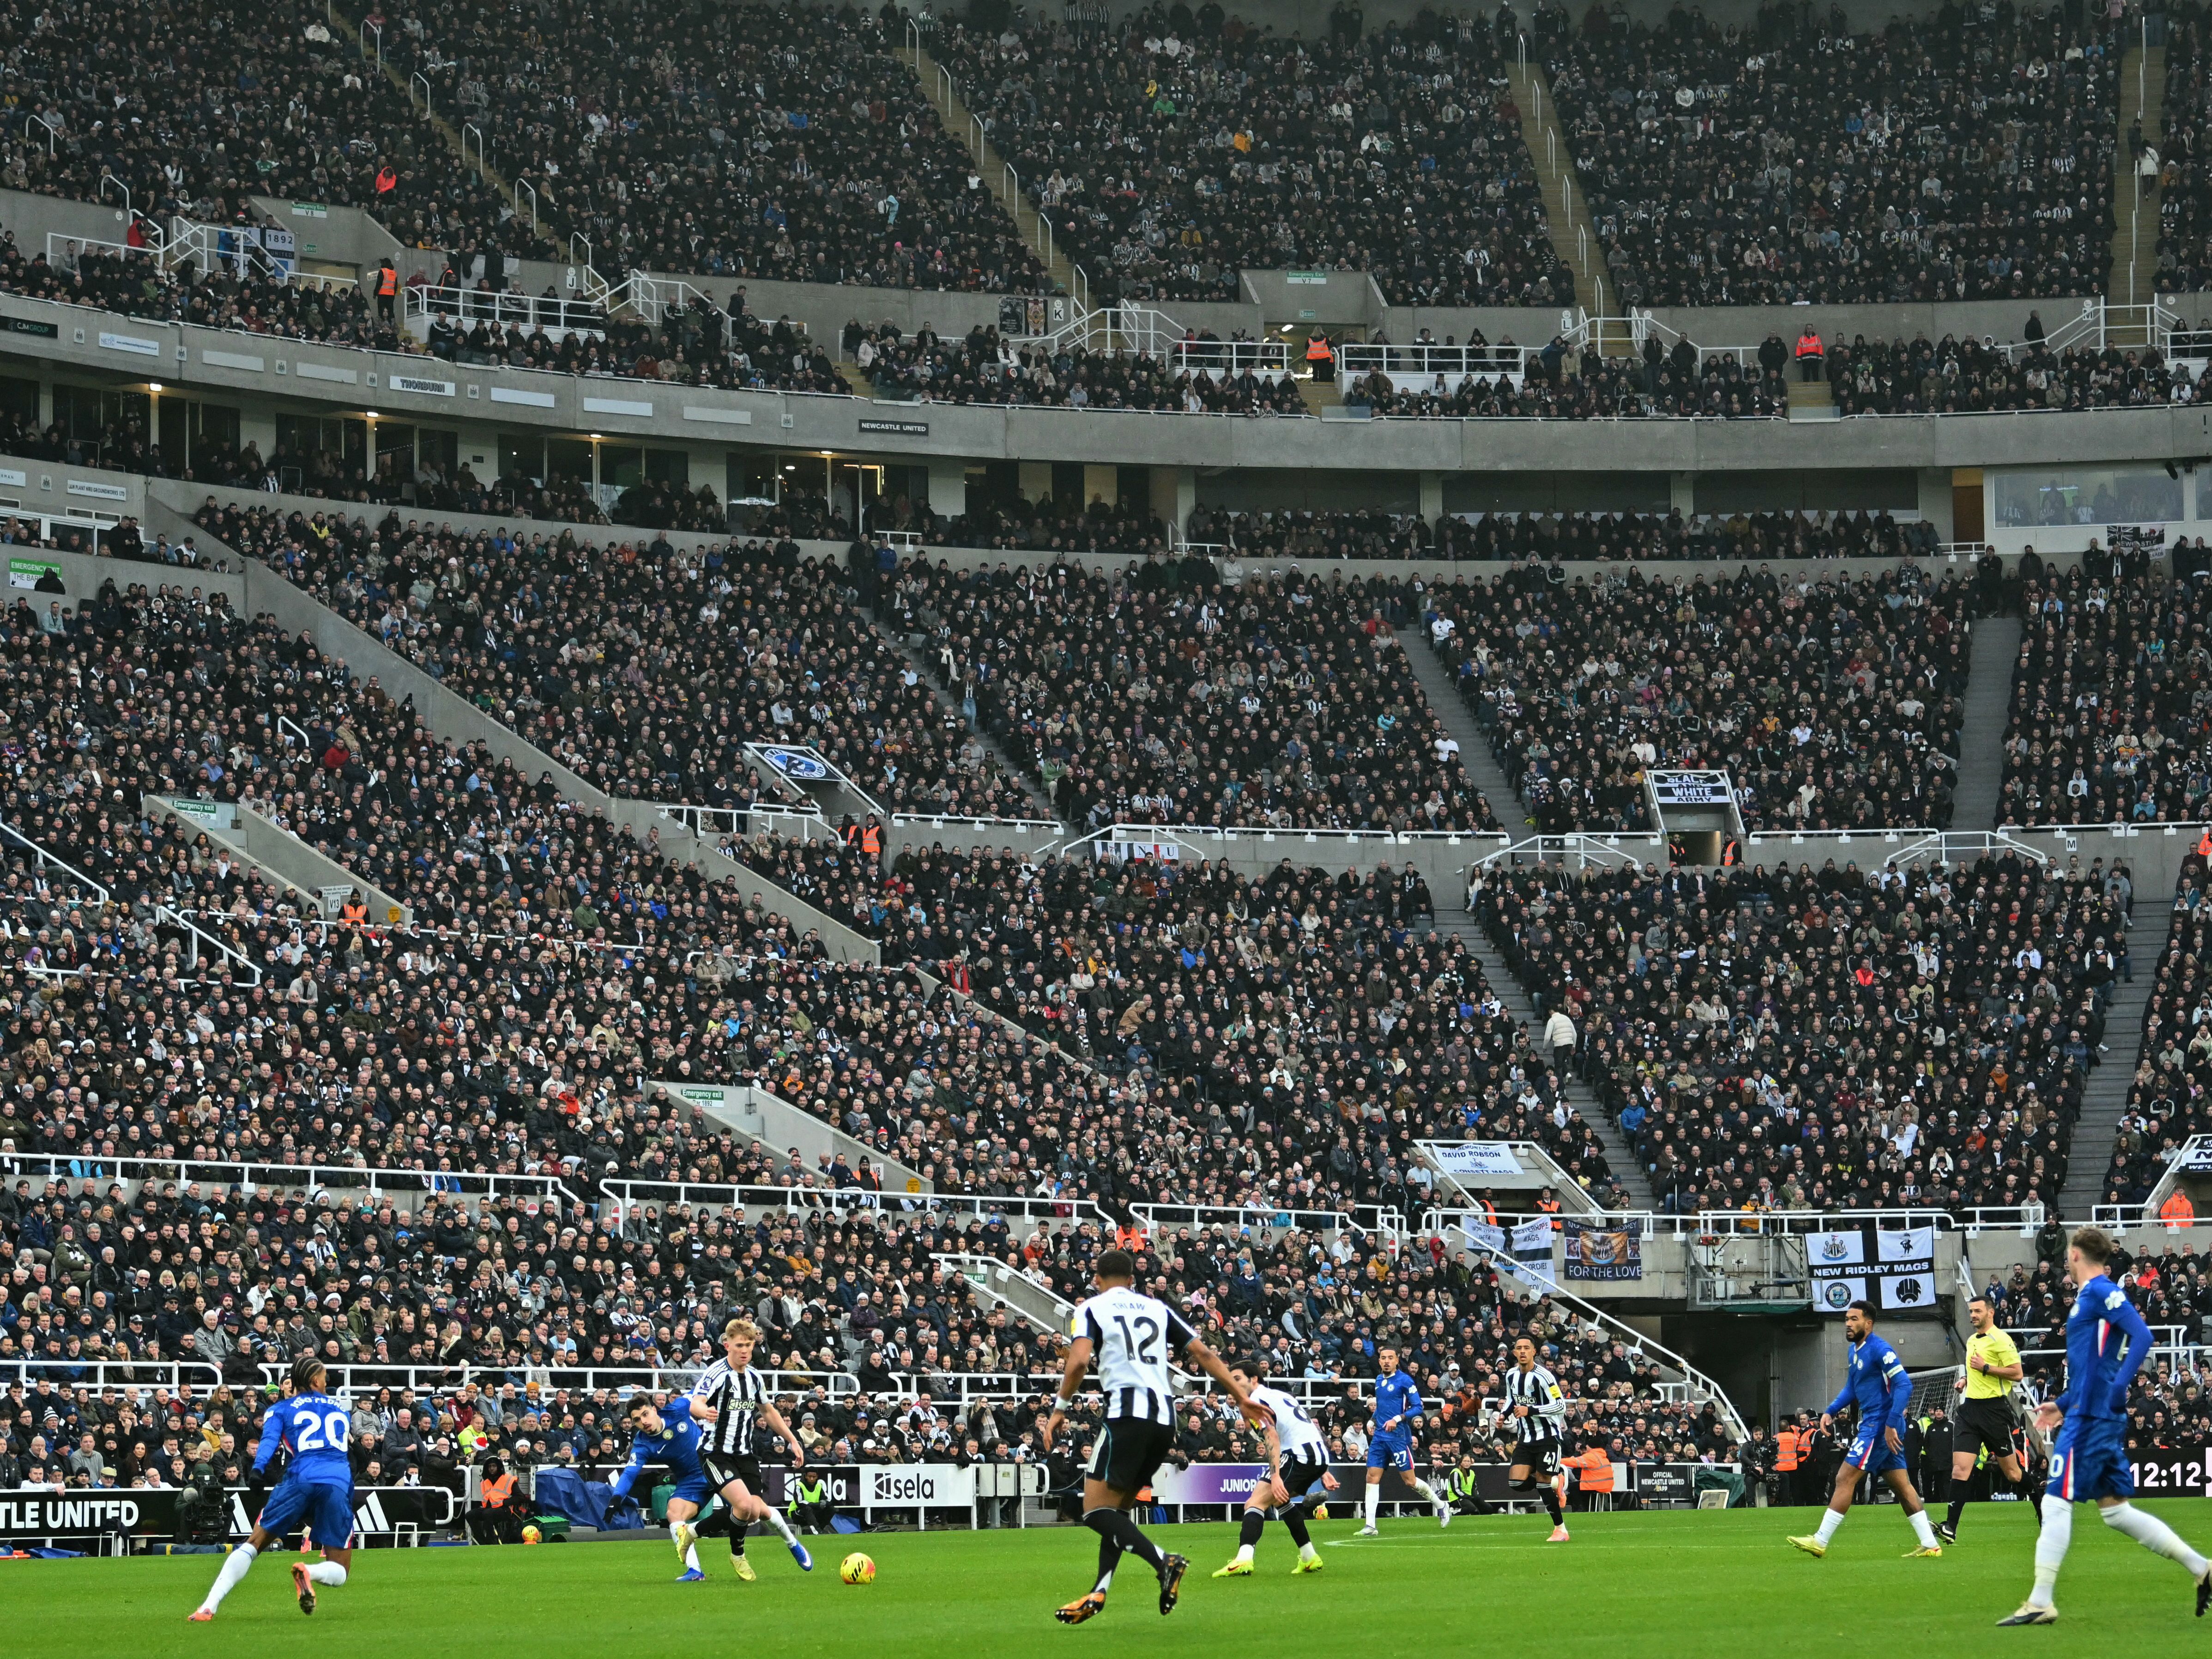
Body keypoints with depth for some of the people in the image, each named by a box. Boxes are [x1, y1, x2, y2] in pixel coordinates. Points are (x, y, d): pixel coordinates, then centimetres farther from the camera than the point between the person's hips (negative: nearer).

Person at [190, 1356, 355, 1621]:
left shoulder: (281, 1410, 17)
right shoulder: (341, 1410, 27)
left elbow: (269, 1440, -1)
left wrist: (258, 1470, -15)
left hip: (300, 1480, -1)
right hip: (339, 1486, 1)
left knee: (254, 1544, 11)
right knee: (339, 1573, 9)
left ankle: (209, 1606, -7)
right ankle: (309, 1572, -28)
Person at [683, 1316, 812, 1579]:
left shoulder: (754, 1377, 8)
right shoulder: (716, 1374, -14)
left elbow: (769, 1411, 24)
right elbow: (695, 1405, -31)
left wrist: (793, 1441, 22)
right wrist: (704, 1412, -54)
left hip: (744, 1454, 7)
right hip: (716, 1452, -7)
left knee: (754, 1511, -10)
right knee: (744, 1504, -24)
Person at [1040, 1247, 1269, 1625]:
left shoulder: (1091, 1308, 7)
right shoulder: (1157, 1309, 21)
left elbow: (1080, 1359, -10)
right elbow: (1203, 1353, 16)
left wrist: (1060, 1409, -1)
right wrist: (1240, 1396, 18)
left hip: (1128, 1413, -6)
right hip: (1165, 1418, 6)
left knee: (1097, 1512, -7)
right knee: (1116, 1508, 17)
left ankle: (1164, 1564, -25)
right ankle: (1098, 1595, 9)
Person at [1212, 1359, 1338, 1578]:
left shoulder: (1258, 1399, -2)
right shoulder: (1280, 1395, 27)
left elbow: (1273, 1438, -17)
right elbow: (1312, 1431, 28)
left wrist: (1276, 1476, -26)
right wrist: (1323, 1472, 29)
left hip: (1300, 1454, -10)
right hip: (1320, 1454, 10)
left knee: (1256, 1502, -18)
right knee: (1281, 1500, 33)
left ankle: (1243, 1560, -37)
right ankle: (1310, 1558, 35)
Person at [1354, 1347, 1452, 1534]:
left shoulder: (1404, 1381, -9)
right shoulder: (1379, 1380, 13)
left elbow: (1417, 1407, -12)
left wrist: (1397, 1419, -23)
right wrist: (1373, 1421, 16)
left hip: (1399, 1437, -6)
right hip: (1380, 1436, 6)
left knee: (1410, 1480, -1)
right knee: (1372, 1477, -4)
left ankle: (1441, 1506, 22)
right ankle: (1370, 1526, -4)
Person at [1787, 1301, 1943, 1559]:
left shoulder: (1879, 1349, -15)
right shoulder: (1855, 1351, 14)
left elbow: (1904, 1385, -21)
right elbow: (1852, 1388, 27)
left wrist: (1891, 1424, -25)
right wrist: (1831, 1411, 13)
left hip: (1879, 1427, -10)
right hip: (1872, 1425, 10)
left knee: (1845, 1479, -8)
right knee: (1901, 1485, 10)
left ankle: (1820, 1542, -6)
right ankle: (1929, 1544, 10)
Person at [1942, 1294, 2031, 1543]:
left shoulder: (2000, 1339, -8)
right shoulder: (1972, 1341, 17)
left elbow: (2017, 1373, -14)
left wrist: (1986, 1368, -17)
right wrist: (1965, 1379, 14)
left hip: (1995, 1408, -6)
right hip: (1970, 1408, 6)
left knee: (2011, 1471, 3)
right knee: (1960, 1468, -8)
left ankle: (2042, 1502, 30)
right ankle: (1950, 1529, -16)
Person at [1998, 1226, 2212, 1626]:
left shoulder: (2101, 1292, -10)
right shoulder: (2091, 1296, 20)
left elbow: (2142, 1336, -23)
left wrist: (2115, 1393, -28)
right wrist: (2064, 1404, 26)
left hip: (2089, 1418, -10)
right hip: (2094, 1415, 10)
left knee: (2056, 1503, -7)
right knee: (2116, 1511, 11)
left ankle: (2040, 1603, -7)